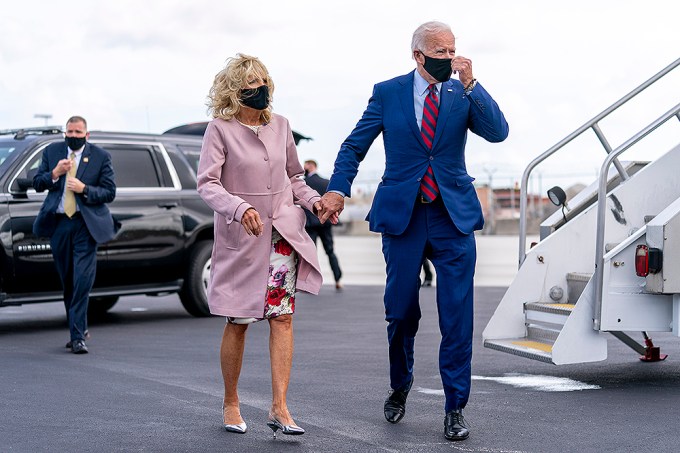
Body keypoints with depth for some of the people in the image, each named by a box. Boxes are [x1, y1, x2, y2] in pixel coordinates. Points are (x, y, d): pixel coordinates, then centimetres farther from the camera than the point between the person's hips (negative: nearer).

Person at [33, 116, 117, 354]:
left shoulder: (100, 156, 1)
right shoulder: (52, 151, 10)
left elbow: (110, 192, 0)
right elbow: (37, 183, 9)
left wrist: (84, 189, -15)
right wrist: (55, 173, -10)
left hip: (85, 224, -4)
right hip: (58, 223, 4)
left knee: (82, 280, -13)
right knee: (67, 281, 12)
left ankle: (77, 336, -12)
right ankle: (79, 329, 27)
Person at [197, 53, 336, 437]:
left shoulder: (280, 125, 8)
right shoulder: (220, 129, -5)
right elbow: (208, 183, -12)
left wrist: (315, 201, 1)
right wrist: (240, 208, -29)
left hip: (282, 231, 3)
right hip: (240, 236, -3)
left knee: (282, 316, -7)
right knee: (238, 322, 5)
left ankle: (279, 408, -6)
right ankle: (231, 403, 22)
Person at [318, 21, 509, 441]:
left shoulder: (463, 94, 4)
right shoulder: (388, 93, 3)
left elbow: (499, 132, -10)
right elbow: (355, 145, 6)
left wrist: (470, 83, -18)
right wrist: (337, 188, -8)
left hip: (454, 217, 0)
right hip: (402, 215, 0)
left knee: (457, 316, -3)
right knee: (401, 312, 9)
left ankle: (456, 407, 6)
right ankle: (400, 387, 33)